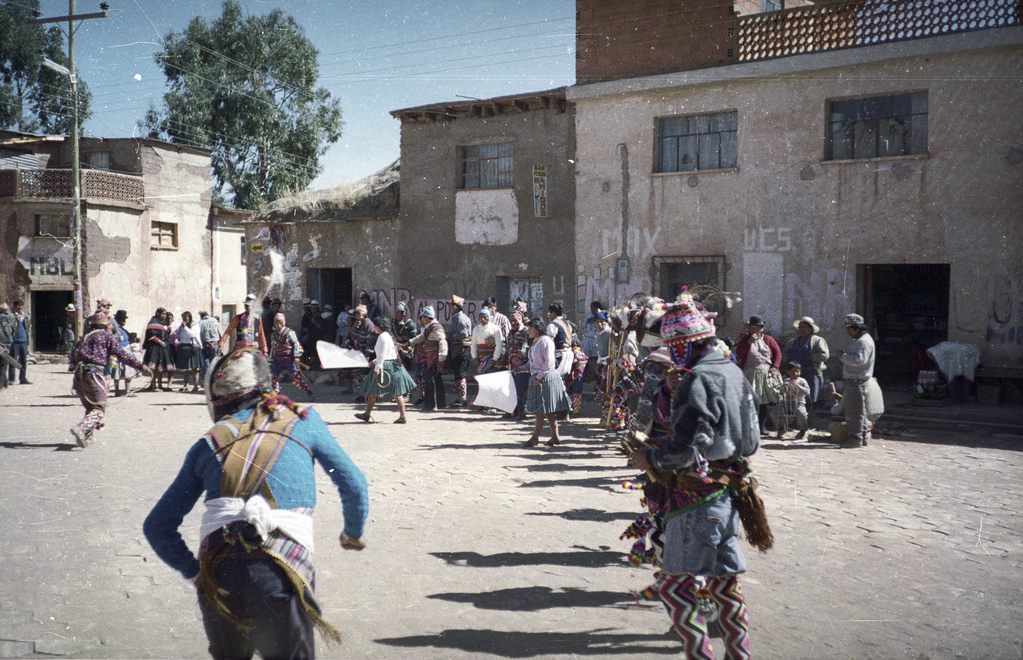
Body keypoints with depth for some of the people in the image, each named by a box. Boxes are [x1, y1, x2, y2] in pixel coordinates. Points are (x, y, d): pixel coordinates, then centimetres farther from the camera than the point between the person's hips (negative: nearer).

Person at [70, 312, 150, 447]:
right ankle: (81, 428, -26)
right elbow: (122, 354, -3)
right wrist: (140, 366, -1)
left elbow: (76, 356, 22)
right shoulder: (107, 337, 3)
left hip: (79, 373, 7)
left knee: (90, 407, 18)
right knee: (99, 408, -4)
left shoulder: (85, 338, 24)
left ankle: (86, 437, 11)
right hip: (94, 374, -7)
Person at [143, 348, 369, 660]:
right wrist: (353, 534, 31)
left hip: (217, 573, 3)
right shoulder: (303, 418, 14)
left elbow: (157, 526, 20)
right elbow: (354, 485, 15)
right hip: (282, 572, -3)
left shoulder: (208, 443, 19)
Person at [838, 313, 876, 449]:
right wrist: (845, 356, 10)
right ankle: (863, 437, 22)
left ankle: (855, 438, -6)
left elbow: (860, 360, -26)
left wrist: (844, 356, -17)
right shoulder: (858, 340, 19)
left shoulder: (864, 341, -15)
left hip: (857, 380, -11)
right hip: (854, 379, 11)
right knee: (860, 410, 15)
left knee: (854, 410, -8)